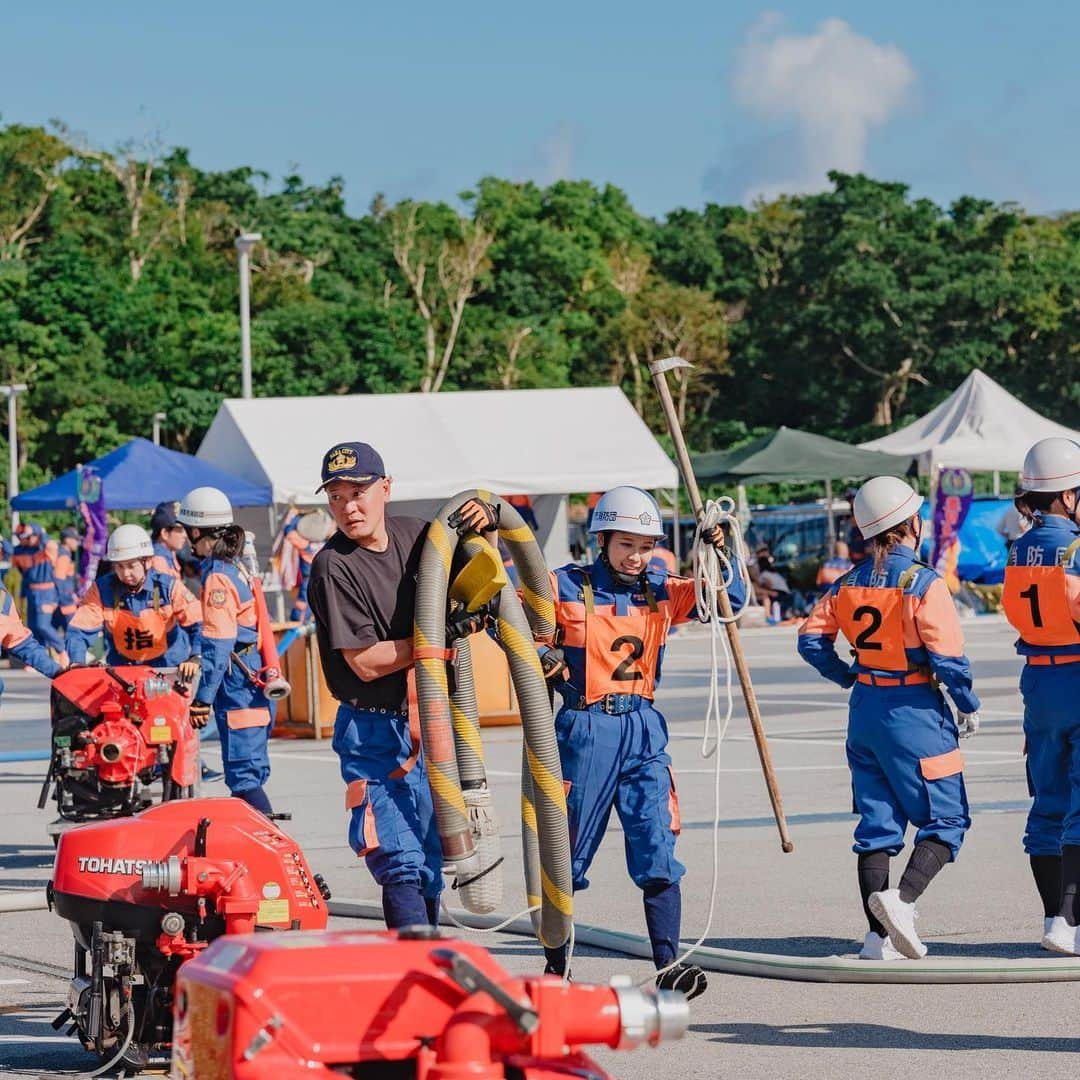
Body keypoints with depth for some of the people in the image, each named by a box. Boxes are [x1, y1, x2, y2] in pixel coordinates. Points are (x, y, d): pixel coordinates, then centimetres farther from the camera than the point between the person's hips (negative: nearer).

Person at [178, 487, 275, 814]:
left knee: (243, 775, -9)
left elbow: (218, 644, -19)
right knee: (252, 772, 13)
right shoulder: (238, 569, 15)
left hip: (237, 681, -10)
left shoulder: (217, 577, -14)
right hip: (254, 682, 10)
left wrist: (203, 698, -18)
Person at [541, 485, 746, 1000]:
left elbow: (728, 599, 2)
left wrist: (718, 556, -15)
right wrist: (537, 652, -14)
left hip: (643, 729, 3)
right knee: (567, 852, 5)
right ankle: (555, 967, 16)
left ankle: (667, 965, -4)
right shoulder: (564, 587, -3)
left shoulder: (660, 590, 7)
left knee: (657, 847, -5)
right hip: (585, 730, -3)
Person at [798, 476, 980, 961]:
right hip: (914, 712, -6)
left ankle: (879, 935, 9)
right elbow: (947, 655, -18)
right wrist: (968, 705, -3)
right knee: (945, 820, 3)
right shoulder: (924, 583, -15)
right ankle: (902, 899, -19)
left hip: (865, 710, 6)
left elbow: (811, 638, 6)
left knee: (877, 822, 11)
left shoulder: (851, 582, 3)